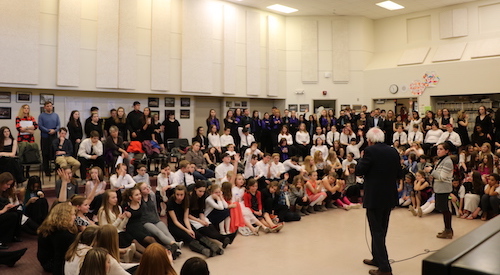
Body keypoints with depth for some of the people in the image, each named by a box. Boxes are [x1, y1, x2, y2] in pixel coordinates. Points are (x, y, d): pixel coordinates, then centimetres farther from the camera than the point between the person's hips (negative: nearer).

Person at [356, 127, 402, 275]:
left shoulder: (370, 151, -15)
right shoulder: (393, 152, 3)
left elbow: (359, 171, -13)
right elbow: (399, 174, 7)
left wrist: (362, 159, 3)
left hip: (374, 197, -6)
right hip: (389, 197, 7)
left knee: (377, 231, 0)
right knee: (381, 230, 20)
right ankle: (377, 258, 32)